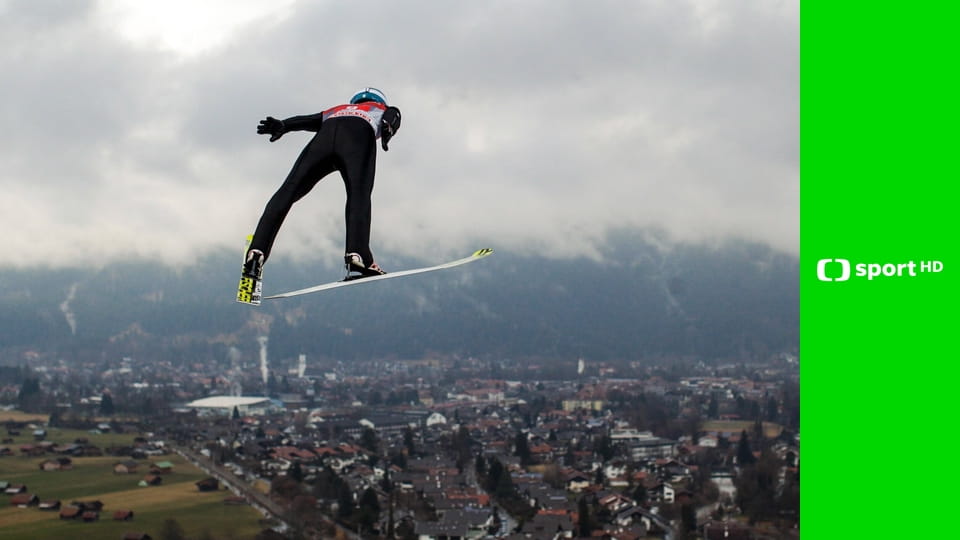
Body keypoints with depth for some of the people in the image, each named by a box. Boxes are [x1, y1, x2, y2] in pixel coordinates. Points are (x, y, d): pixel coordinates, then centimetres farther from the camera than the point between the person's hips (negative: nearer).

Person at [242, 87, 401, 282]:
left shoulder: (336, 110, 46)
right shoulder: (381, 110, 41)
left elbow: (309, 120, 27)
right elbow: (392, 114, 16)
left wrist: (282, 125, 10)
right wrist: (388, 128, -5)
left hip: (325, 134, 2)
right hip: (360, 134, -2)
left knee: (287, 192, -1)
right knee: (359, 195, -18)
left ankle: (257, 251, -15)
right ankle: (357, 254, -40)